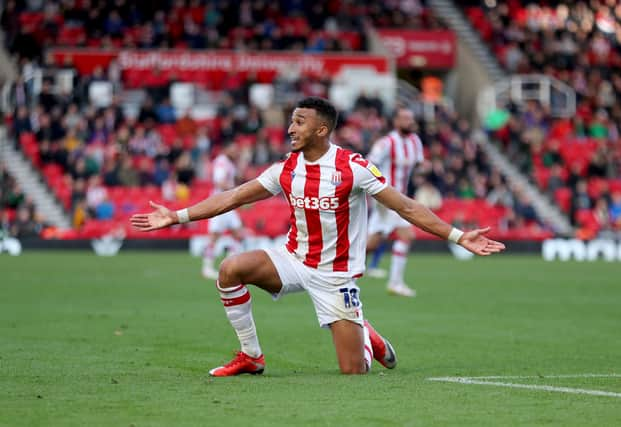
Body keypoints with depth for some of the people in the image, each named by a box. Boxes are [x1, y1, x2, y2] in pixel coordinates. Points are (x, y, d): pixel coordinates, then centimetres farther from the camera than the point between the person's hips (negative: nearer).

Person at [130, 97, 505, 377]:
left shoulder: (353, 168, -14)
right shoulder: (286, 170, -1)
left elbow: (407, 208, -12)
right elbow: (232, 198, 4)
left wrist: (459, 237, -18)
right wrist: (176, 216, 1)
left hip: (336, 274, -4)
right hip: (295, 260, 4)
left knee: (353, 371, -10)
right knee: (231, 270, -22)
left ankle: (366, 337, 30)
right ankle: (251, 357, -4)